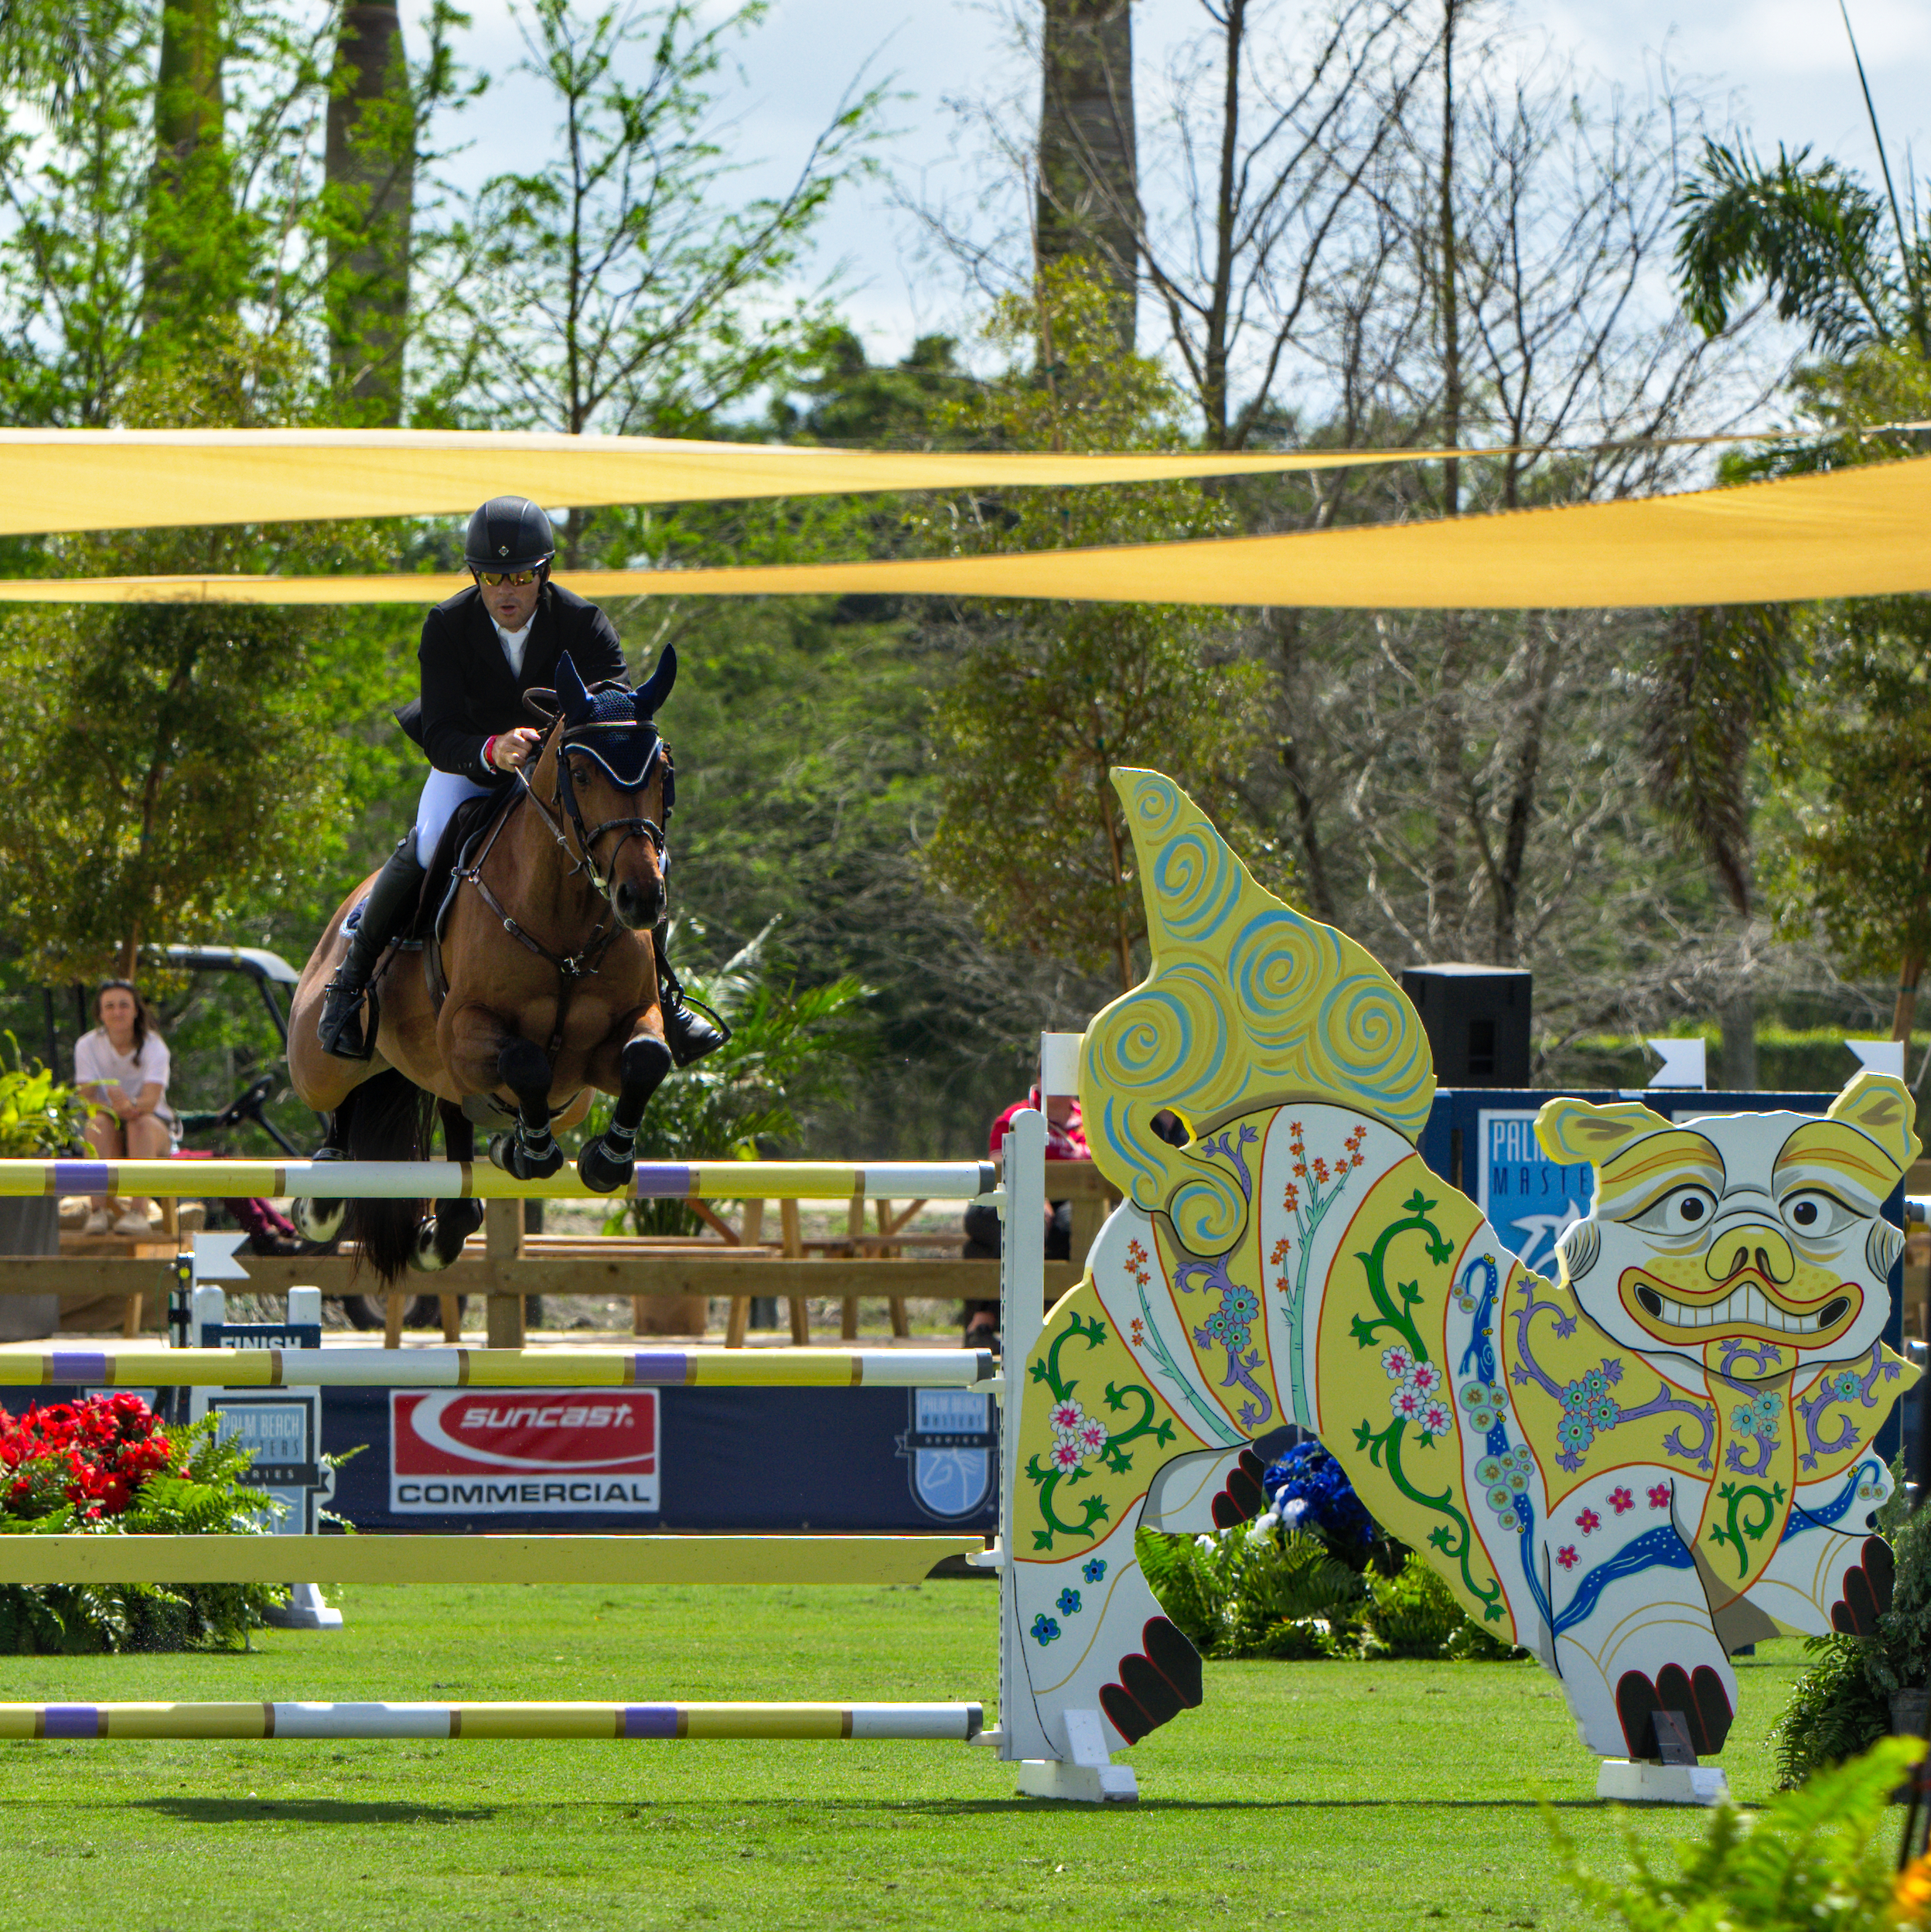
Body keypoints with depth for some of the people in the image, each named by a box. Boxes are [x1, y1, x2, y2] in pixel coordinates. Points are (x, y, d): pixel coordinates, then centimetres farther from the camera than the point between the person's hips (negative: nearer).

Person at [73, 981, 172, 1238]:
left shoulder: (154, 1046, -10)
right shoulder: (87, 1046, -4)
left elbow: (151, 1100, -24)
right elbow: (87, 1100, -13)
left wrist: (131, 1106, -48)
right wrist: (115, 1108, -35)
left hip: (156, 1130, -1)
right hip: (110, 1139, 1)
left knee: (141, 1122, -35)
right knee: (99, 1122, -33)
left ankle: (139, 1210, -44)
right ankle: (99, 1208, -40)